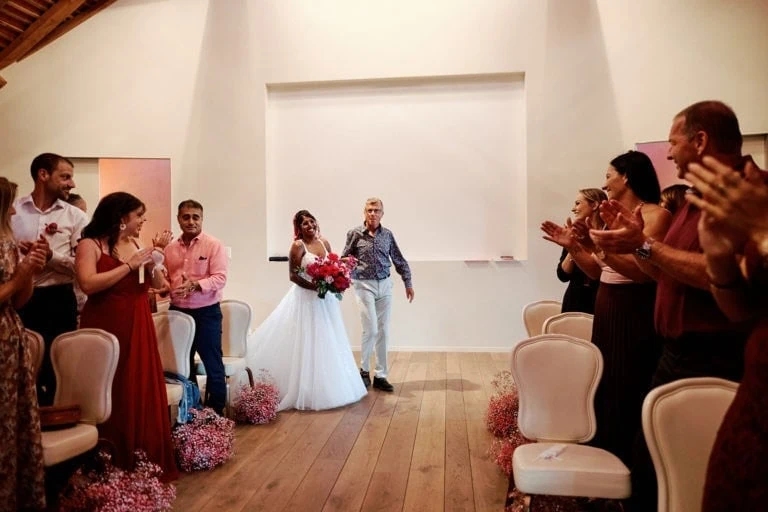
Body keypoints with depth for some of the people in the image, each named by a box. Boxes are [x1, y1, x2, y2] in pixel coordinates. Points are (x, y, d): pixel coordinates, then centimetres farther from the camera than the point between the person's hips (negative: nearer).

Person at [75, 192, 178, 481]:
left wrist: (152, 266, -4)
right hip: (106, 328, -5)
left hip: (138, 328, 6)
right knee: (113, 397, 0)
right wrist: (129, 266, -17)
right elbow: (88, 284, -22)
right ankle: (113, 466, 13)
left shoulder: (135, 244, 11)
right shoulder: (90, 245, -6)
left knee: (143, 393, 6)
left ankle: (147, 462, 17)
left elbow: (158, 285, 15)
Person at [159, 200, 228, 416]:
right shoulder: (170, 248, 9)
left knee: (213, 363, 1)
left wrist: (195, 285, -29)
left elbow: (220, 277, -15)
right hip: (177, 312, 5)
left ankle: (217, 412, 15)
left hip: (206, 312, -5)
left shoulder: (214, 245, -6)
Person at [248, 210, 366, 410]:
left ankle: (328, 388, 27)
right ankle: (307, 391, 10)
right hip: (306, 298, -6)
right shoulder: (298, 246, -10)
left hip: (326, 299, 7)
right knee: (308, 344, -1)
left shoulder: (324, 242, 7)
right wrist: (315, 287, -22)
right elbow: (293, 275, -13)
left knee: (327, 343, 13)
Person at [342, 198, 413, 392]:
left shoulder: (387, 234, 6)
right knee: (371, 329, -9)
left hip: (385, 285, 4)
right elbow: (344, 259, 1)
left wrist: (408, 283, 11)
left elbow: (399, 260, 12)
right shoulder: (355, 234, -3)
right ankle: (364, 370, 13)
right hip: (364, 286, -3)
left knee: (384, 332, 5)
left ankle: (380, 376, 15)